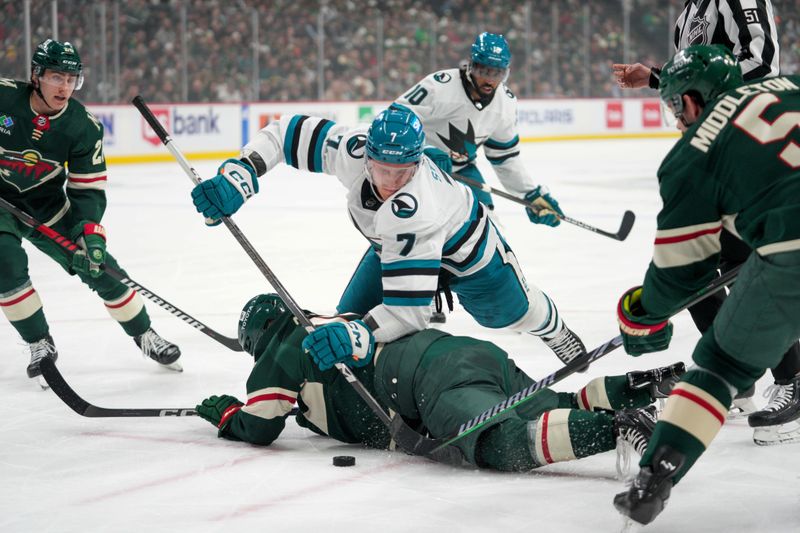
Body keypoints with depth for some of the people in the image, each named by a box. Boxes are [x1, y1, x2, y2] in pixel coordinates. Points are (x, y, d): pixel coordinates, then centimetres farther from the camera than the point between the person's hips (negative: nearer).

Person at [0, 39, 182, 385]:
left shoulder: (84, 127, -14)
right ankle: (40, 346, -8)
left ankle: (144, 336, 18)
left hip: (47, 204, 3)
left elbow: (88, 190, -10)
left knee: (98, 265, -2)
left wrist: (90, 232, -27)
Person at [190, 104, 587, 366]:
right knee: (350, 315, -6)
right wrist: (240, 174, -37)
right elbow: (291, 131, -24)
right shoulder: (353, 149, -36)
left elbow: (408, 310, -52)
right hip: (395, 245, 5)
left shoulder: (414, 214, -50)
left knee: (514, 311, 22)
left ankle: (555, 331, 57)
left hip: (462, 249, -5)